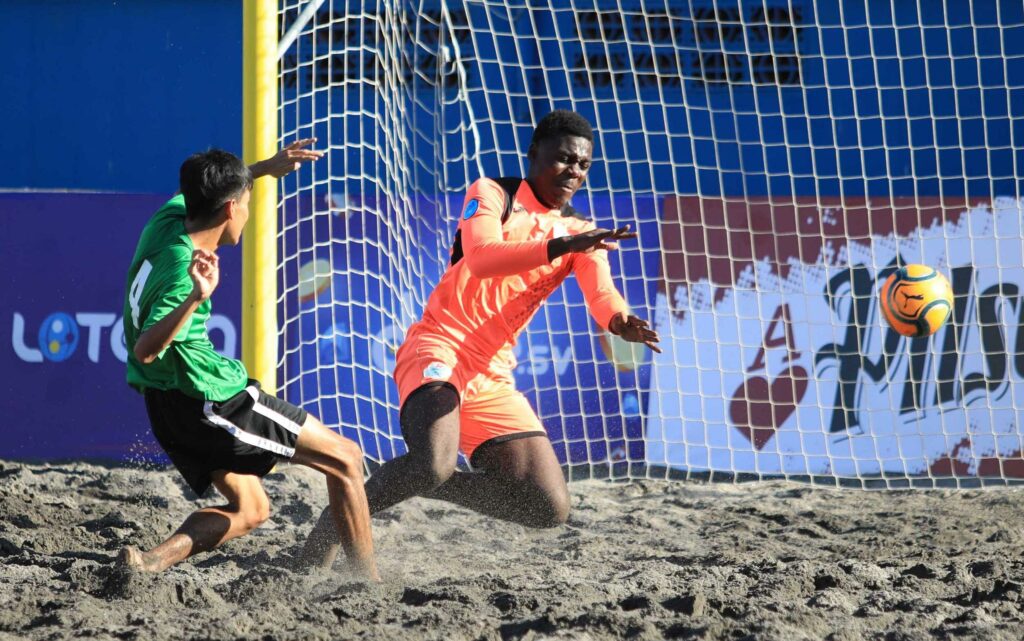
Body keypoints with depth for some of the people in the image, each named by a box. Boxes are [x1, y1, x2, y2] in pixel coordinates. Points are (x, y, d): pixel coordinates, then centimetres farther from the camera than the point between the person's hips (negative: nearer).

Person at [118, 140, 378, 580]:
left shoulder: (168, 220, -2)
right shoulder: (181, 272, -27)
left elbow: (199, 191, 23)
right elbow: (145, 349, -38)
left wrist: (265, 168, 23)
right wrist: (195, 298, -51)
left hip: (170, 404, 10)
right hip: (211, 400, -10)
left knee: (249, 509, 19)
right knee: (345, 458, 1)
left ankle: (151, 562, -3)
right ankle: (369, 583, 0)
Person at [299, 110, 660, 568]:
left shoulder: (581, 236, 12)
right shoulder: (491, 195, -1)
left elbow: (603, 299, -7)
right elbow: (481, 259, -22)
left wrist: (624, 323, -31)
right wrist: (560, 246, -35)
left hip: (493, 376, 6)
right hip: (438, 350, -6)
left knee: (551, 509, -4)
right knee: (433, 464, -34)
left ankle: (432, 485, 15)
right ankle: (332, 526, -11)